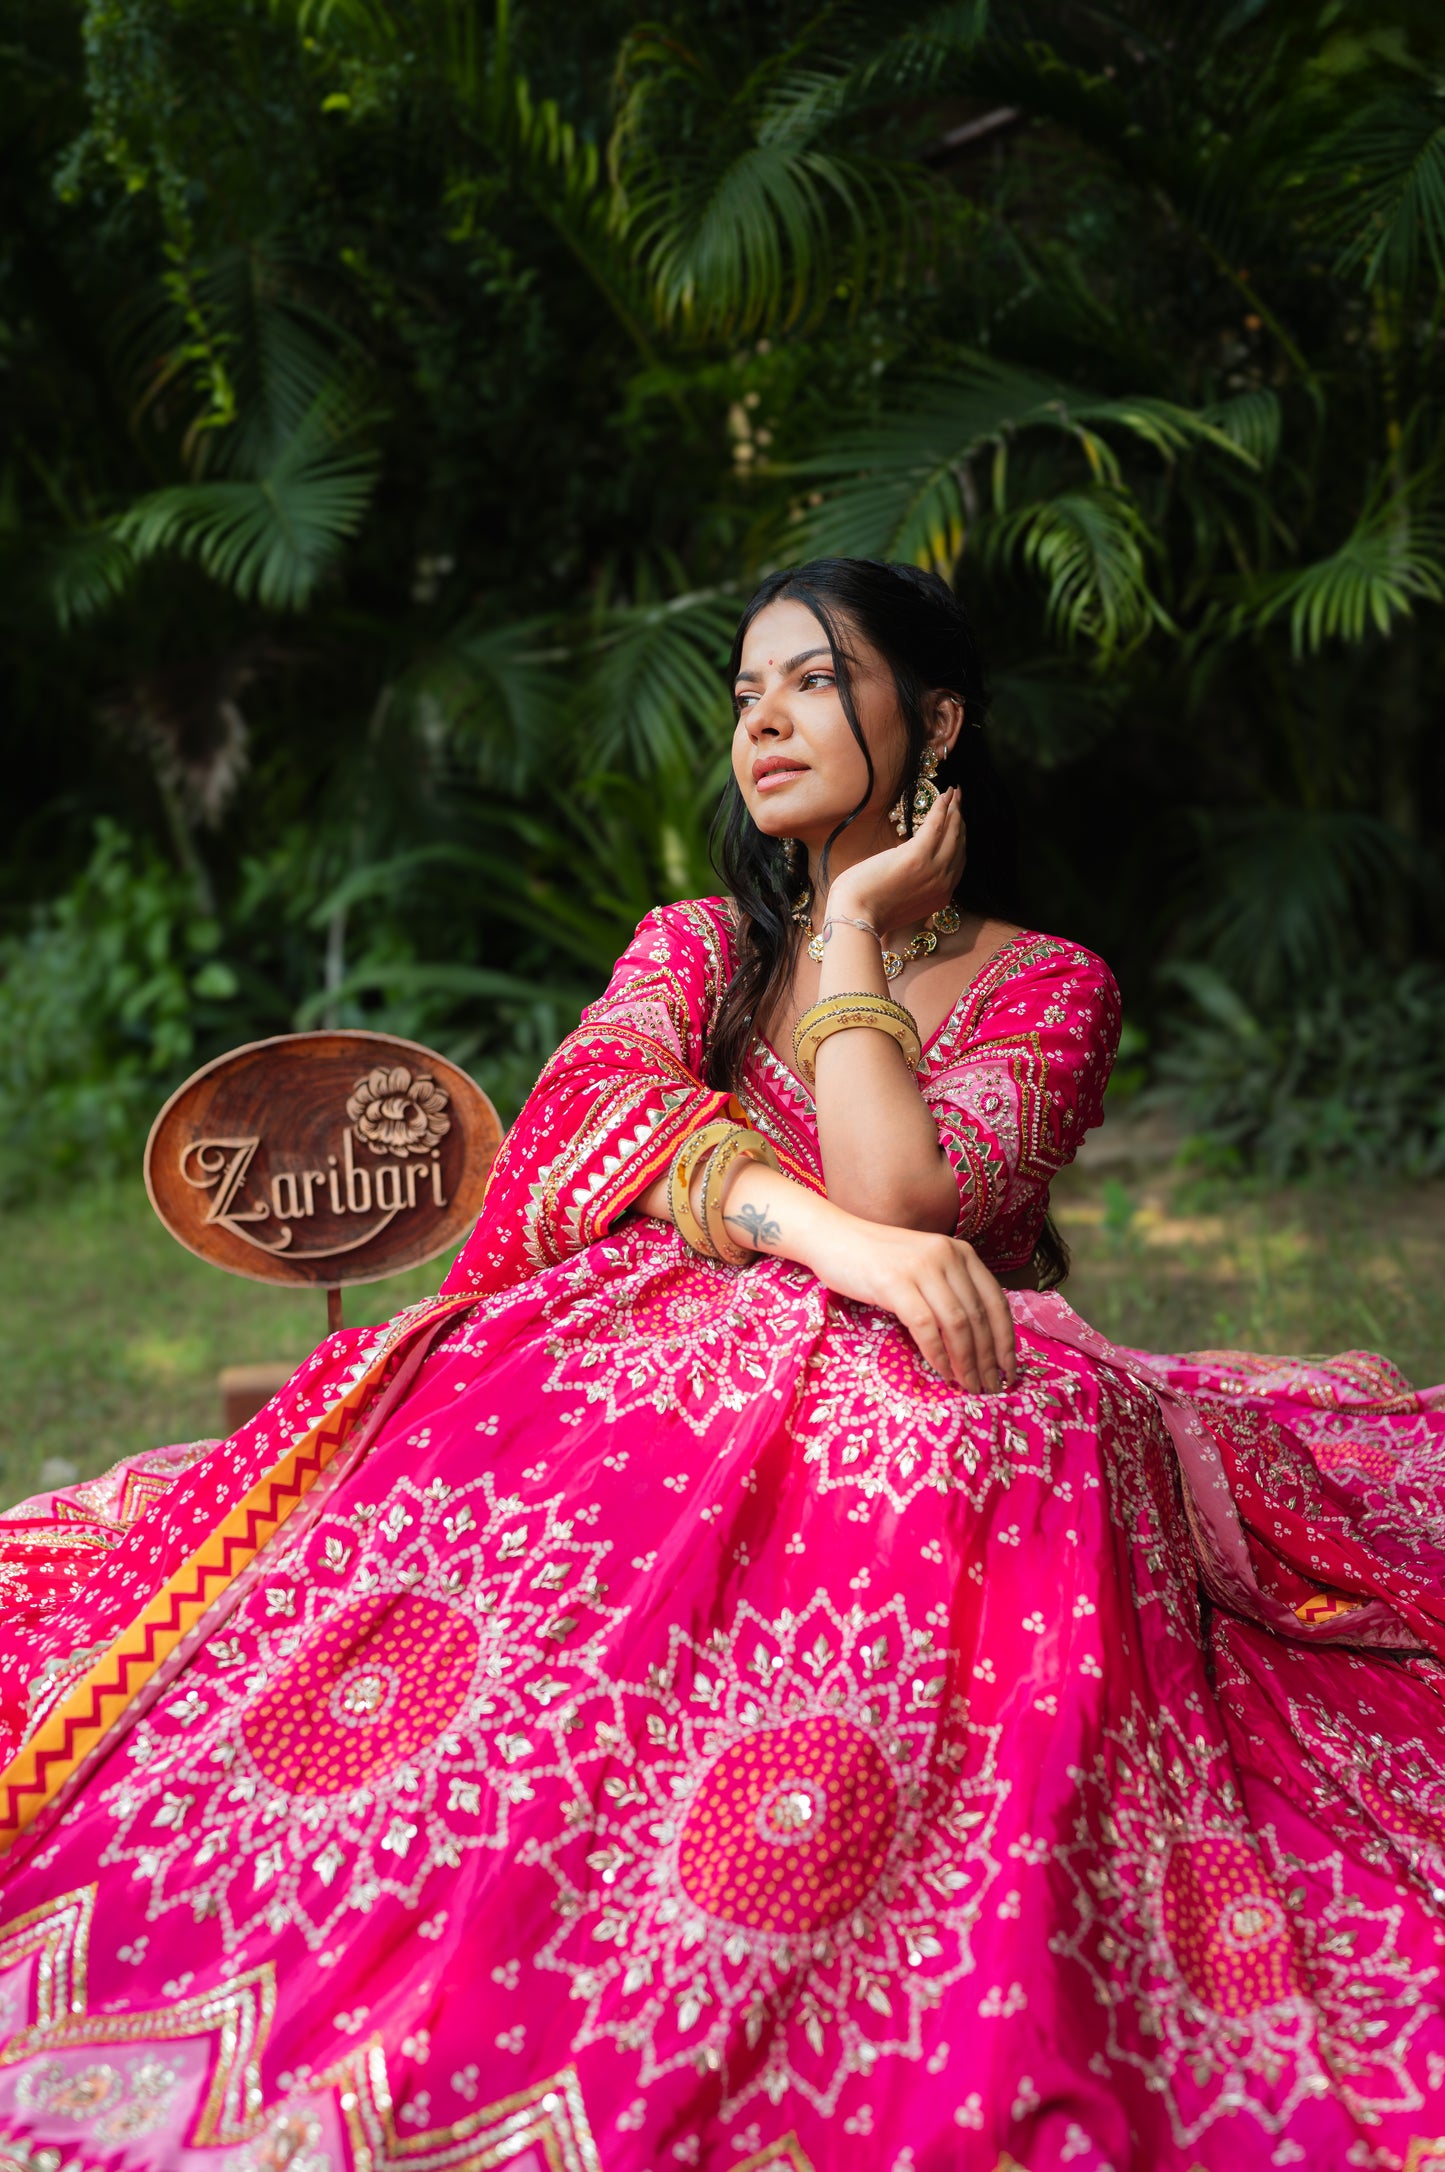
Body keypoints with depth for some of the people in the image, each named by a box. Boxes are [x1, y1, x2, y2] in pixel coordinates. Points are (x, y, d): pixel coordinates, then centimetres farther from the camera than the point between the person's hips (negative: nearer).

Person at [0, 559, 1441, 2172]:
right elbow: (592, 1103, -9)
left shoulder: (1047, 989, 7)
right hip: (663, 1364, 2)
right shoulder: (696, 945, 17)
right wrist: (829, 1233, -28)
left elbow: (901, 1196, -13)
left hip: (916, 1398, -2)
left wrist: (855, 931, -1)